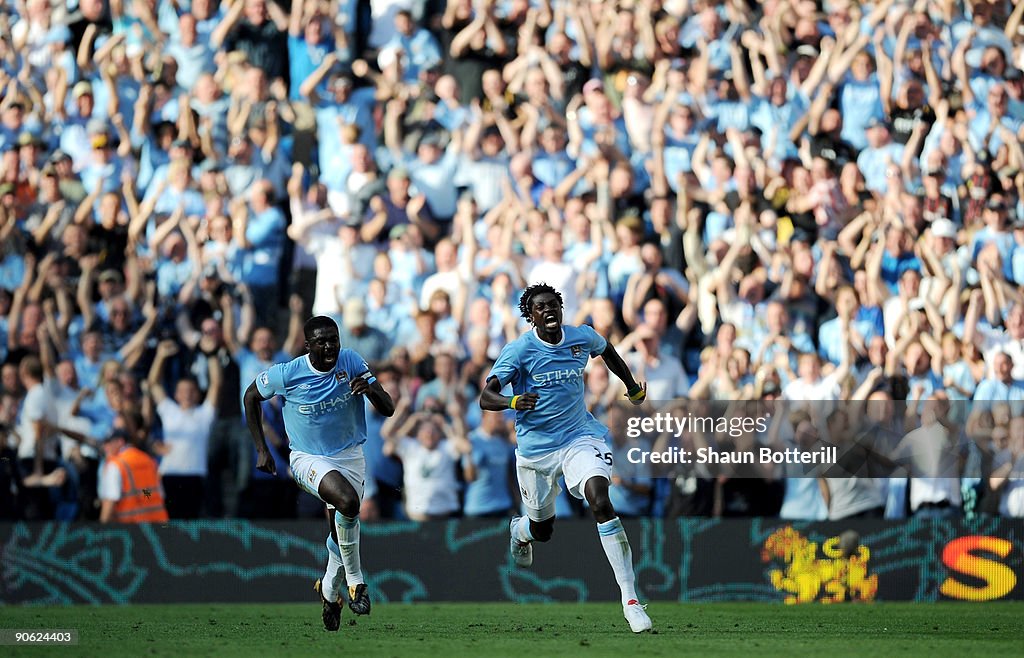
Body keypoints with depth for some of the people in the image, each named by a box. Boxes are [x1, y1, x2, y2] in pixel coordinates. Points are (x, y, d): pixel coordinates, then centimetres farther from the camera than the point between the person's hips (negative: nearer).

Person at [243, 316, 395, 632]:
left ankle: (329, 589, 39)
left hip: (350, 456, 3)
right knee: (348, 501, -32)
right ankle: (355, 580, -16)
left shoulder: (351, 362, -13)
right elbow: (251, 396, 1)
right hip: (309, 458, -3)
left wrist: (370, 390, -35)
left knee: (342, 532, 8)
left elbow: (388, 409, -13)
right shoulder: (288, 373, -18)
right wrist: (261, 449, 0)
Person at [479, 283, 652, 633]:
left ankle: (630, 598, -27)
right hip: (535, 445, 0)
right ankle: (519, 531, 58)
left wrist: (633, 387, 30)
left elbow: (607, 350, 23)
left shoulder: (583, 338, -3)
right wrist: (513, 401, -38)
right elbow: (485, 397, -18)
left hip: (580, 437, 0)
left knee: (600, 500, -26)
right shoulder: (518, 350, -13)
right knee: (542, 529, 14)